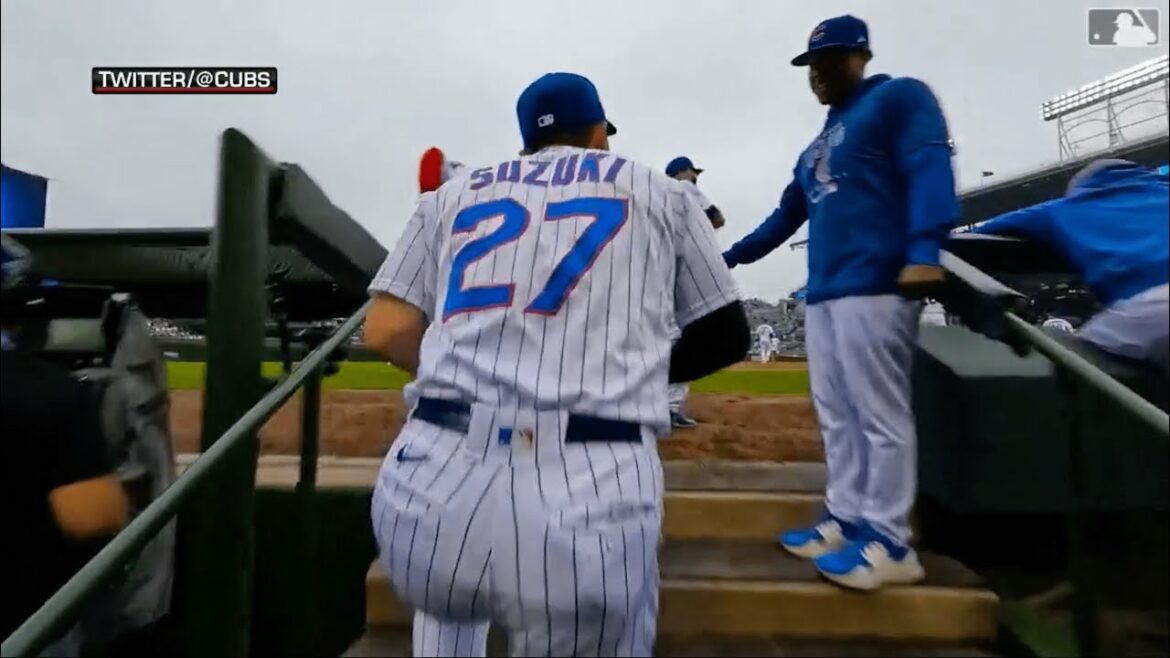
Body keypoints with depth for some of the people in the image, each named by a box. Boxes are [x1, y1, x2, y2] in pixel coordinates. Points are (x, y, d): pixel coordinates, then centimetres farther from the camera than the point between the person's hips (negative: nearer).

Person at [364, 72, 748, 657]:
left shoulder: (454, 191, 19)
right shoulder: (657, 189, 18)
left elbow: (385, 332, 10)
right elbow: (728, 336, 20)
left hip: (430, 501, 3)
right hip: (587, 507, -2)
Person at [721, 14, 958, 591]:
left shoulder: (899, 98, 7)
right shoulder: (818, 147, 29)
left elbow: (929, 169, -10)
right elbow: (786, 215, 34)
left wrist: (924, 248, -25)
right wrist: (732, 256, 37)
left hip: (875, 285, -8)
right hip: (822, 291, 9)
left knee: (880, 414, -9)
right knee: (837, 415, 7)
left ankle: (889, 544, -3)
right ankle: (846, 521, 14)